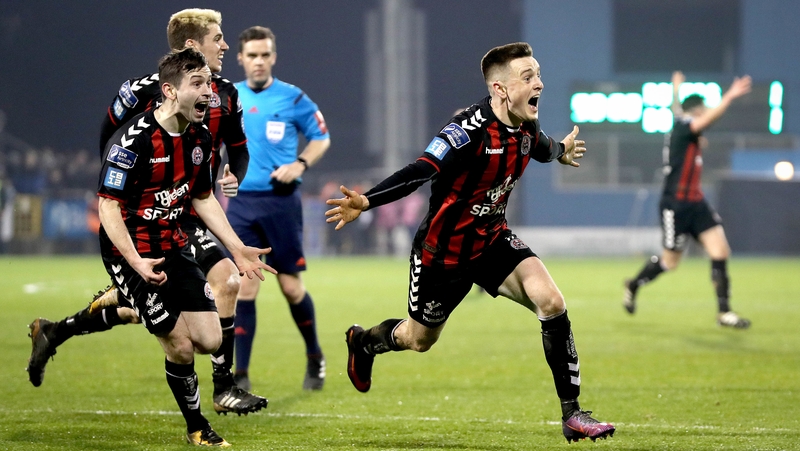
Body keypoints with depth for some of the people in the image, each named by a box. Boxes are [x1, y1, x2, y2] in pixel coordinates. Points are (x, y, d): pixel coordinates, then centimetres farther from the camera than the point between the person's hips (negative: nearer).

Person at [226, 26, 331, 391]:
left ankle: (314, 358, 27)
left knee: (291, 288, 3)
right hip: (241, 203, 2)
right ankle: (241, 375, -1)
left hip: (281, 203, -2)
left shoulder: (293, 98, -2)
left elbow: (321, 137, 7)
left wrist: (300, 164, -10)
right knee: (244, 289, -5)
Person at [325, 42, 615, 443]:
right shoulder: (471, 130, -30)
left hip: (492, 241, 5)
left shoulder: (526, 130, -6)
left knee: (551, 302, -18)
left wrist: (560, 151, 41)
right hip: (443, 251, -5)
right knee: (419, 340, 15)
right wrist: (365, 202, -53)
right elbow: (419, 172, -40)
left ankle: (571, 413, -11)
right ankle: (362, 342, 52)